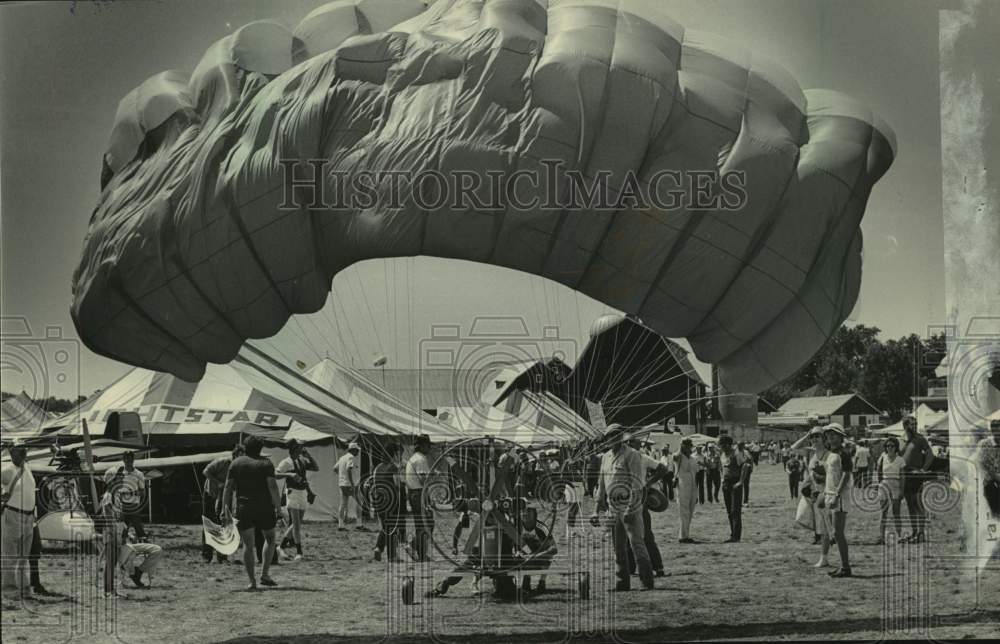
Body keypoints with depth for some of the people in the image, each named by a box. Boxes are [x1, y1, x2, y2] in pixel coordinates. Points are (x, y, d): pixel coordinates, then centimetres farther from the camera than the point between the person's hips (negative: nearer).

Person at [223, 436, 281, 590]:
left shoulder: (236, 463, 6)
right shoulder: (266, 464, -1)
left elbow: (228, 487, 0)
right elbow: (273, 486, -10)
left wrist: (225, 507, 3)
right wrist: (278, 507, -5)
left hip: (243, 509, 1)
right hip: (264, 508, -1)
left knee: (248, 545, 7)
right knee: (269, 538, 18)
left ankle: (252, 580, 0)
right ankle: (264, 575, 10)